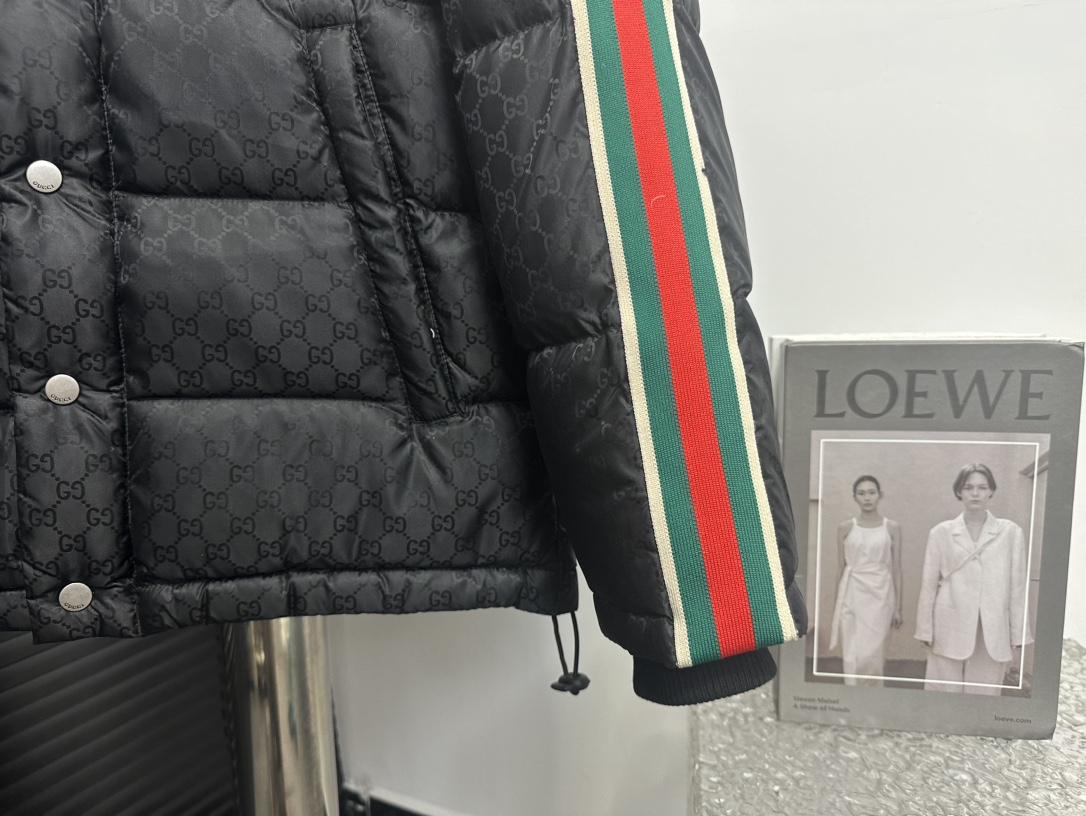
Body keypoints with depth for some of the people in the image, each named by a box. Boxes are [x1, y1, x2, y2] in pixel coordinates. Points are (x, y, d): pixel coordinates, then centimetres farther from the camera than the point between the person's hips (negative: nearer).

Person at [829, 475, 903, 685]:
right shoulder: (845, 528, 4)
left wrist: (898, 607, 2)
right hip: (852, 596, 1)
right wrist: (836, 605, 9)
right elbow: (840, 568, 8)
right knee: (852, 656, 2)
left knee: (871, 655, -4)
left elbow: (896, 569, 4)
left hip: (879, 596, -1)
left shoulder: (892, 528, 2)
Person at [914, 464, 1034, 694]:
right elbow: (929, 584, 5)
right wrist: (926, 631, 3)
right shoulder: (941, 532, 4)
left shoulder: (1011, 532, 4)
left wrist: (1018, 636, 3)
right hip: (950, 631, 0)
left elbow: (1017, 585, 4)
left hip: (993, 632, 0)